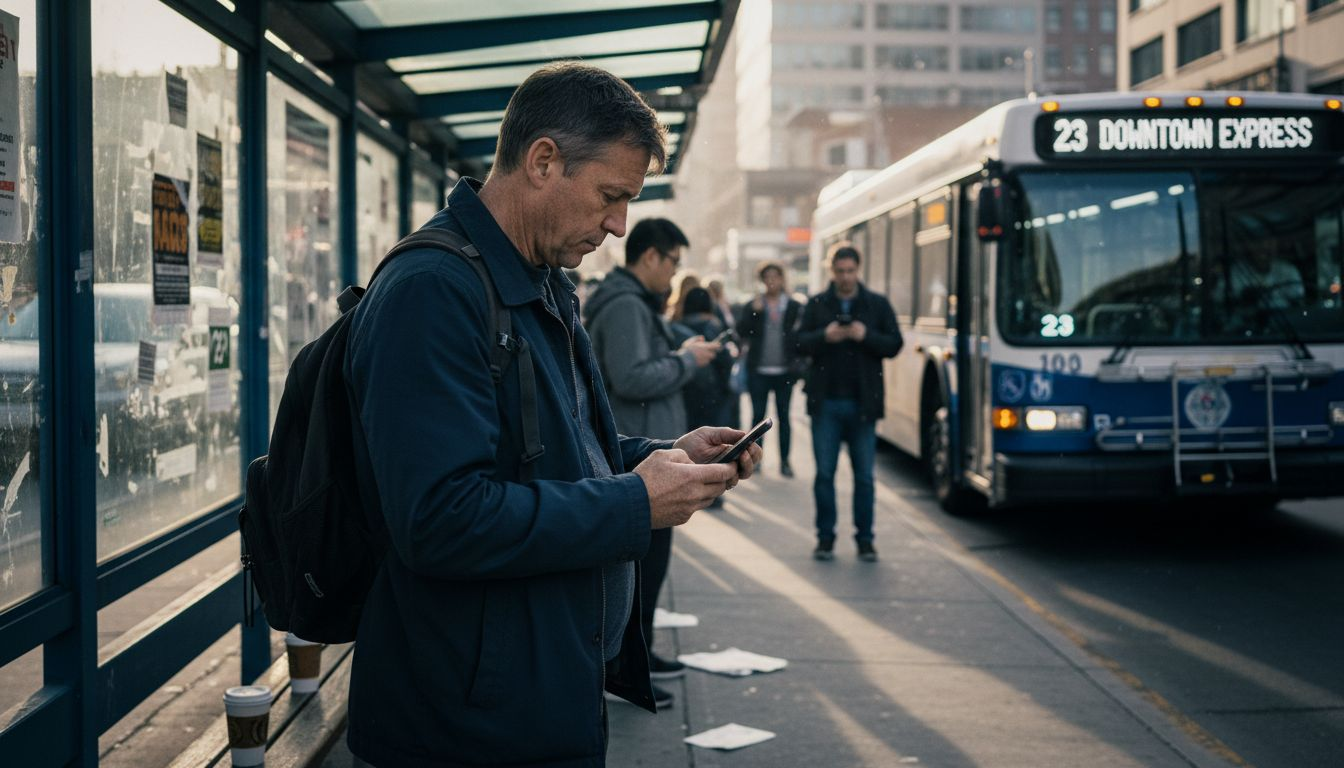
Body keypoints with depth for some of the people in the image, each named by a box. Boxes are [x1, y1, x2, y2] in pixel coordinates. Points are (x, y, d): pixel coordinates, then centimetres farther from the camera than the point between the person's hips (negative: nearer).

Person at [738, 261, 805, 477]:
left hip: (784, 370, -1)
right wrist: (754, 312, -15)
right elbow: (743, 333, -3)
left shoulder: (794, 307, 3)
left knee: (783, 416, 4)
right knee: (758, 415, 5)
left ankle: (784, 461, 8)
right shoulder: (752, 305, 5)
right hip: (758, 370, 1)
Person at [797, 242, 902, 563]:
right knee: (824, 473, 4)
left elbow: (894, 344, 1)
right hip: (826, 402, 0)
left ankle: (864, 539, 12)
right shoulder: (817, 304, 6)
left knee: (864, 476, 4)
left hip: (863, 403, 0)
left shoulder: (878, 304, 5)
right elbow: (800, 342, 2)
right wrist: (824, 336, -17)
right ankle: (825, 537, 13)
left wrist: (866, 336, -16)